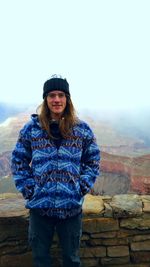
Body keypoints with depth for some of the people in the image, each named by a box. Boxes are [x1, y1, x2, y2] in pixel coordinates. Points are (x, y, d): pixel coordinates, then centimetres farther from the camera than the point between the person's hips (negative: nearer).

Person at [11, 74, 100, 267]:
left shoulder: (82, 129, 0)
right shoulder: (31, 128, -1)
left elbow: (93, 161, 7)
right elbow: (18, 161, 5)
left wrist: (82, 188, -3)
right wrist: (28, 190, -4)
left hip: (72, 206, 0)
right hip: (40, 204, 0)